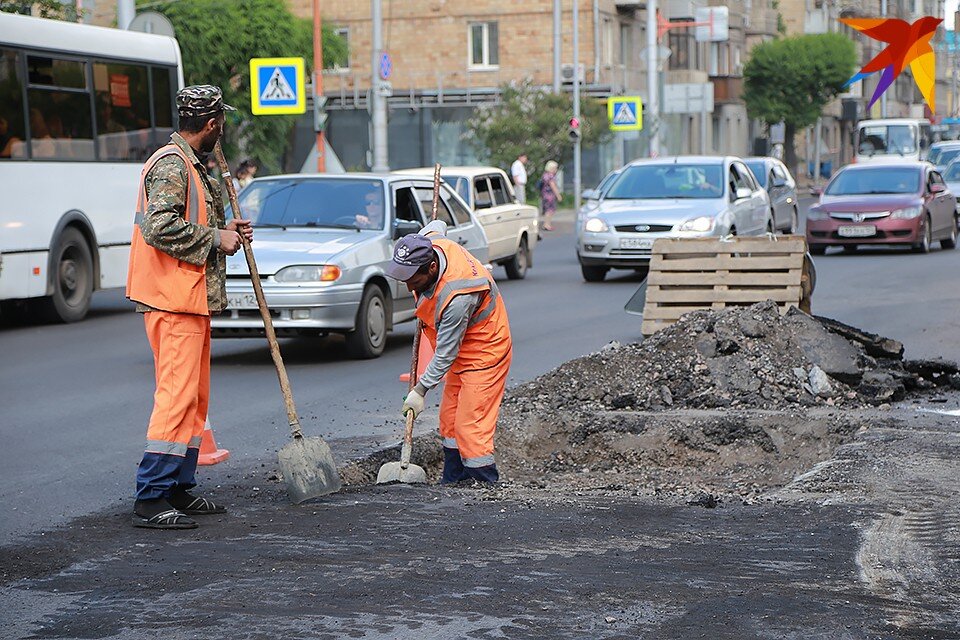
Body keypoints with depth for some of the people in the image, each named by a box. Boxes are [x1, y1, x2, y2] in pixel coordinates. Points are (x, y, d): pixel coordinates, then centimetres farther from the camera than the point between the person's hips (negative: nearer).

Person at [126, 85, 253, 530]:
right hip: (173, 298, -11)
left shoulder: (191, 165, 20)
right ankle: (150, 499, -13)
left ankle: (179, 491, 20)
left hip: (192, 297, 11)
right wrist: (215, 238, -16)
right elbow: (160, 227, -24)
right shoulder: (170, 164, -14)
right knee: (177, 394, -13)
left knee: (195, 396, 13)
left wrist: (223, 232, 12)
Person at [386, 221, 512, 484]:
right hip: (463, 352, 10)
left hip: (484, 353, -10)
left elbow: (445, 353, -27)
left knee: (471, 426, -13)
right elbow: (438, 225, 13)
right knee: (450, 416, 14)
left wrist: (421, 389, -19)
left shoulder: (457, 296, -37)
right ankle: (453, 479, 24)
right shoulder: (429, 243, -15)